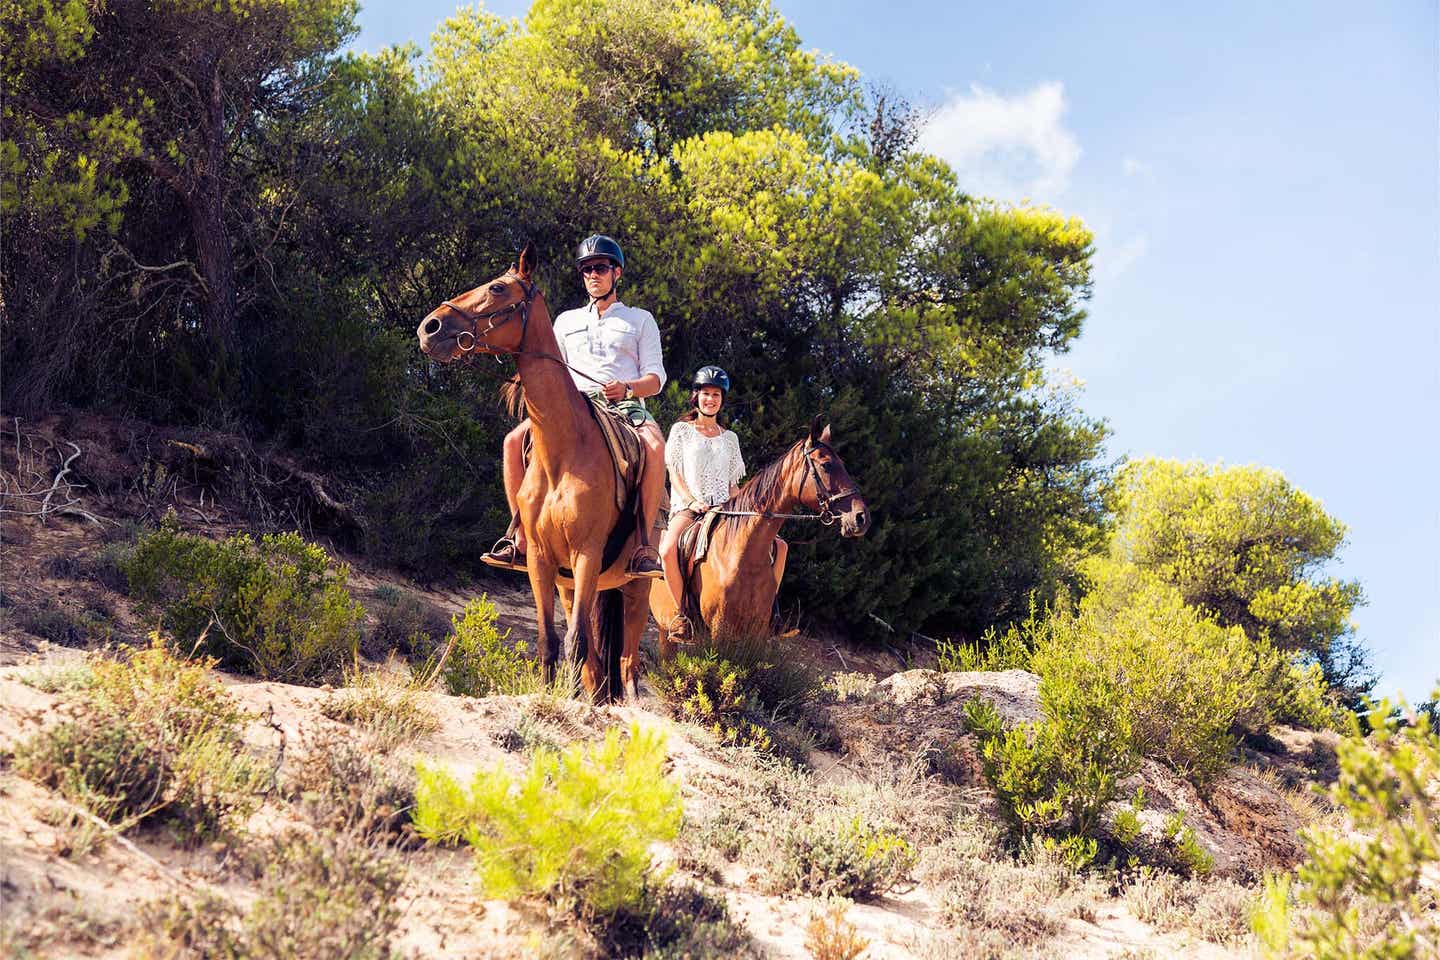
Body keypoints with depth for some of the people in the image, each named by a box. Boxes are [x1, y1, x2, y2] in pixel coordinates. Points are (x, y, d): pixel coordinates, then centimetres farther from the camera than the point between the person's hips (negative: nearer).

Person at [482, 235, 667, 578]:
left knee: (655, 446, -38)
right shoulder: (567, 321, 27)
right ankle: (522, 539, -21)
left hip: (626, 406, -3)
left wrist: (627, 389, -14)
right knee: (515, 441, -23)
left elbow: (655, 378, 8)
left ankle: (643, 546, -38)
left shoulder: (640, 319, 19)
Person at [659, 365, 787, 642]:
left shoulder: (730, 438, 19)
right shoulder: (681, 430, 9)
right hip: (687, 506, -4)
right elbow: (674, 474, 2)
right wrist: (692, 501, -14)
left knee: (778, 546, -11)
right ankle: (681, 613, -21)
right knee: (668, 551, -37)